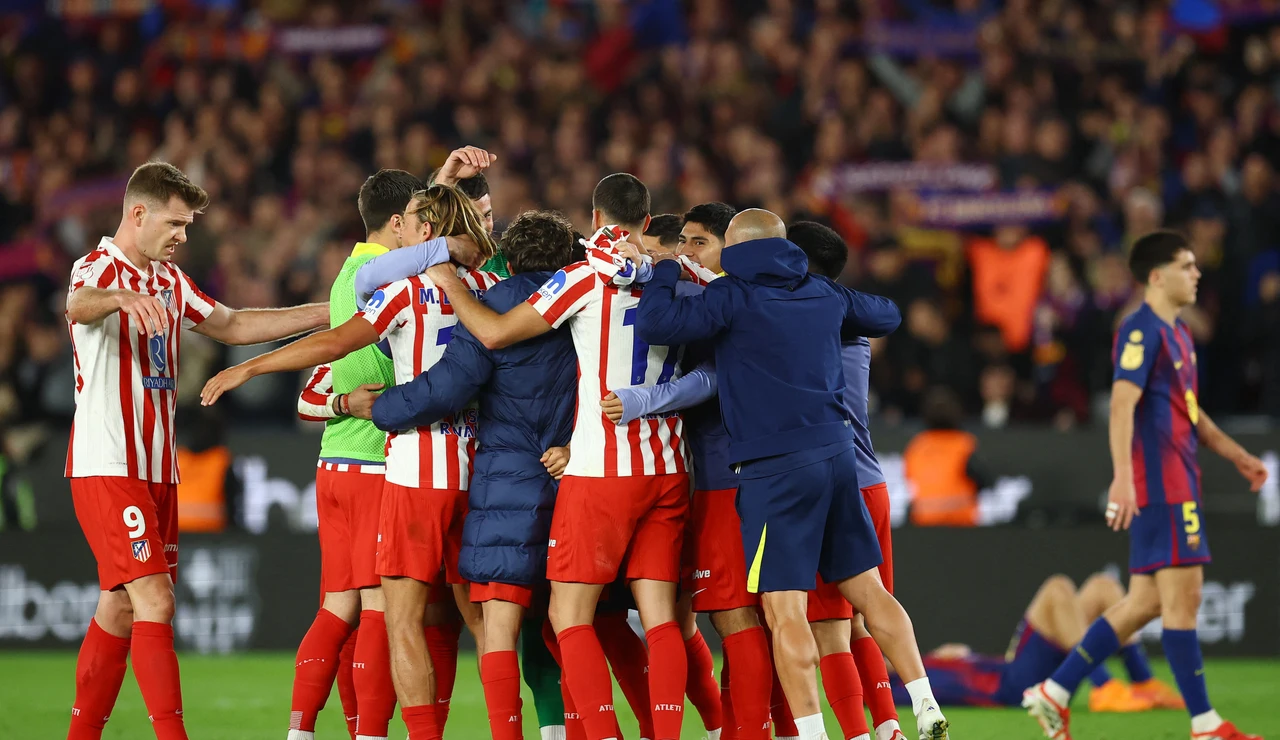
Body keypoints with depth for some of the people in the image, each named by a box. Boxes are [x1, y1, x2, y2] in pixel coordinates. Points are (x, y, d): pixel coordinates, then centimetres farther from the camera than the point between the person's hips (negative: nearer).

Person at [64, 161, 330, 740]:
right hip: (107, 468, -8)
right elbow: (78, 304, -34)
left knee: (119, 611, 9)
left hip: (156, 469, 8)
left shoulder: (168, 280, 17)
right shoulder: (99, 268, -10)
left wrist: (327, 314, 20)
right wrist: (122, 298, -58)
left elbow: (232, 327, 25)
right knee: (155, 601, -16)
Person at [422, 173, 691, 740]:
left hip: (602, 469, -5)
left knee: (569, 615, 0)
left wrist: (448, 282, 8)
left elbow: (495, 333, -5)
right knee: (659, 615, 4)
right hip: (669, 469, 5)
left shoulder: (587, 279, -7)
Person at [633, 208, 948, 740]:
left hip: (774, 469, -6)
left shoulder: (733, 296, -7)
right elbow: (886, 316, 29)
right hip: (837, 456, 6)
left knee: (784, 611, -4)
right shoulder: (823, 294, 11)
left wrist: (664, 274, 3)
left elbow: (653, 326, -15)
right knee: (867, 591, 14)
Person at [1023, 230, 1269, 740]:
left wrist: (1237, 456, 26)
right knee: (1183, 595, -7)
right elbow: (1122, 406, -20)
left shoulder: (1177, 334, 19)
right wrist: (1122, 478, -29)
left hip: (1177, 483, 10)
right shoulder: (1142, 332, -11)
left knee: (1145, 602, 10)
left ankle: (1053, 693, 12)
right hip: (1158, 483, -10)